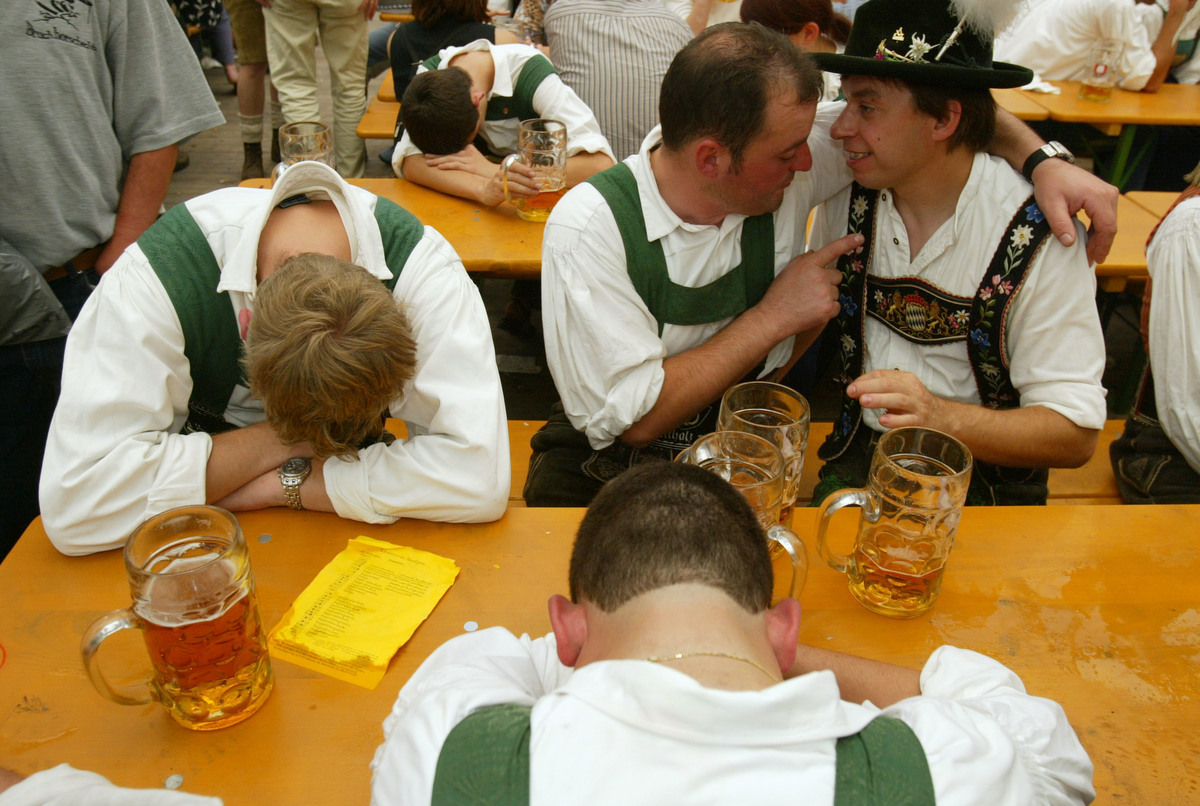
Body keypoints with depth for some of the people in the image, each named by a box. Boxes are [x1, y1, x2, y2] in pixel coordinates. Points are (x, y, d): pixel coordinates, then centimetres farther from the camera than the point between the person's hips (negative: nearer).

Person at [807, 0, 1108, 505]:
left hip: (983, 473, -2)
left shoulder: (1038, 236, -15)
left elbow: (1077, 434, -16)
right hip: (859, 459, 3)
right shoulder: (851, 197, -2)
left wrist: (939, 417, -33)